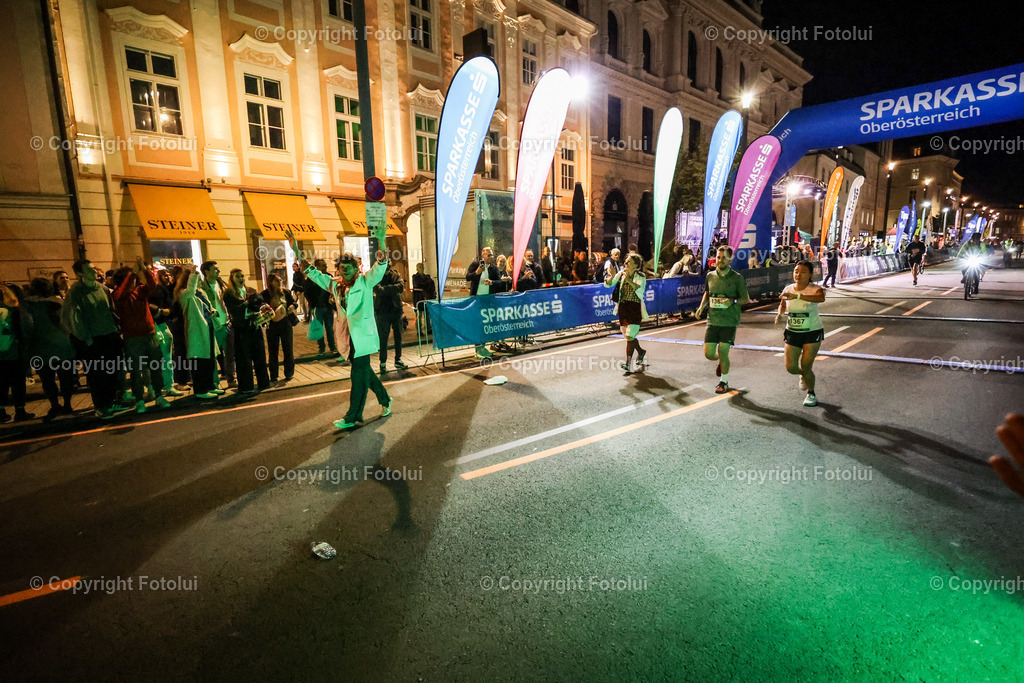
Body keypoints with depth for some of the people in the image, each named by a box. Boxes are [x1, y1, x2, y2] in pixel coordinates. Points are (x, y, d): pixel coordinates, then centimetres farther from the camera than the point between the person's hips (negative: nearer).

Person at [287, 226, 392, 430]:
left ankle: (352, 417, 6)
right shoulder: (335, 285, 11)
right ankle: (385, 399, 34)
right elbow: (313, 273, 17)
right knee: (364, 372, 15)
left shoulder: (365, 282, -4)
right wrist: (296, 251, 10)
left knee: (359, 375, -2)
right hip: (349, 336, 6)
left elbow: (380, 267, -16)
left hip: (363, 335, -6)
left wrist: (380, 243, -30)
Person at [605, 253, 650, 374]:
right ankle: (641, 352, 42)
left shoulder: (640, 276, -5)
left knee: (630, 336, -13)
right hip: (623, 307, 5)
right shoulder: (621, 274, 6)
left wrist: (629, 280, -35)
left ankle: (628, 363, -11)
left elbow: (640, 289, -22)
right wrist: (612, 276, -19)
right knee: (627, 335, 15)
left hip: (635, 308, -5)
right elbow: (607, 284, 1)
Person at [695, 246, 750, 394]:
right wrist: (702, 306, 5)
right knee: (709, 354, 2)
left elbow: (746, 299, 1)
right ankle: (722, 362, 39)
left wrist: (732, 301, -19)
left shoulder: (737, 278, -4)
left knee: (722, 352, -5)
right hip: (712, 319, 3)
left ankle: (724, 381, 18)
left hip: (729, 321, -3)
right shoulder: (710, 276, 6)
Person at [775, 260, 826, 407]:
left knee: (806, 367, -2)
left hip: (812, 333, -4)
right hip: (792, 333, 4)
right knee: (790, 368, 0)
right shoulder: (788, 289, -2)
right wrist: (779, 313, -3)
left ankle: (811, 394, 26)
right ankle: (804, 374, 38)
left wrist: (796, 296, -55)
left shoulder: (815, 289, -16)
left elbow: (821, 298, -42)